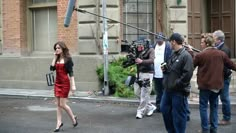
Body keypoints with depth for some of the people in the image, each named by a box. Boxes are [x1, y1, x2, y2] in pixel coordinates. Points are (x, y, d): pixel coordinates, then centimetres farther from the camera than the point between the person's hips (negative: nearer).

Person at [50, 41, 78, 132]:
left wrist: (73, 85, -16)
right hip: (57, 83, 6)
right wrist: (55, 57, -3)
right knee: (58, 104, 6)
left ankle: (73, 118, 18)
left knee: (62, 104, -4)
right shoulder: (57, 59, 10)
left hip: (65, 83, -6)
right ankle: (59, 123, 11)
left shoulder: (68, 59, -7)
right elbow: (52, 68, -4)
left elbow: (70, 73, -11)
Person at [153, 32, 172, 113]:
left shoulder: (168, 46, -7)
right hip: (156, 74, 5)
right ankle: (158, 106, 22)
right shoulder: (154, 46, 10)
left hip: (164, 74, -5)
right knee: (158, 91, 14)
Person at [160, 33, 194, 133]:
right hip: (168, 89, 9)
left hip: (179, 91, -9)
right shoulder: (173, 54, 12)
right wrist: (165, 68, 3)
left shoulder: (186, 56, -16)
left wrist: (176, 84, -19)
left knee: (178, 115, 2)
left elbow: (187, 74, -23)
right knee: (164, 110, 18)